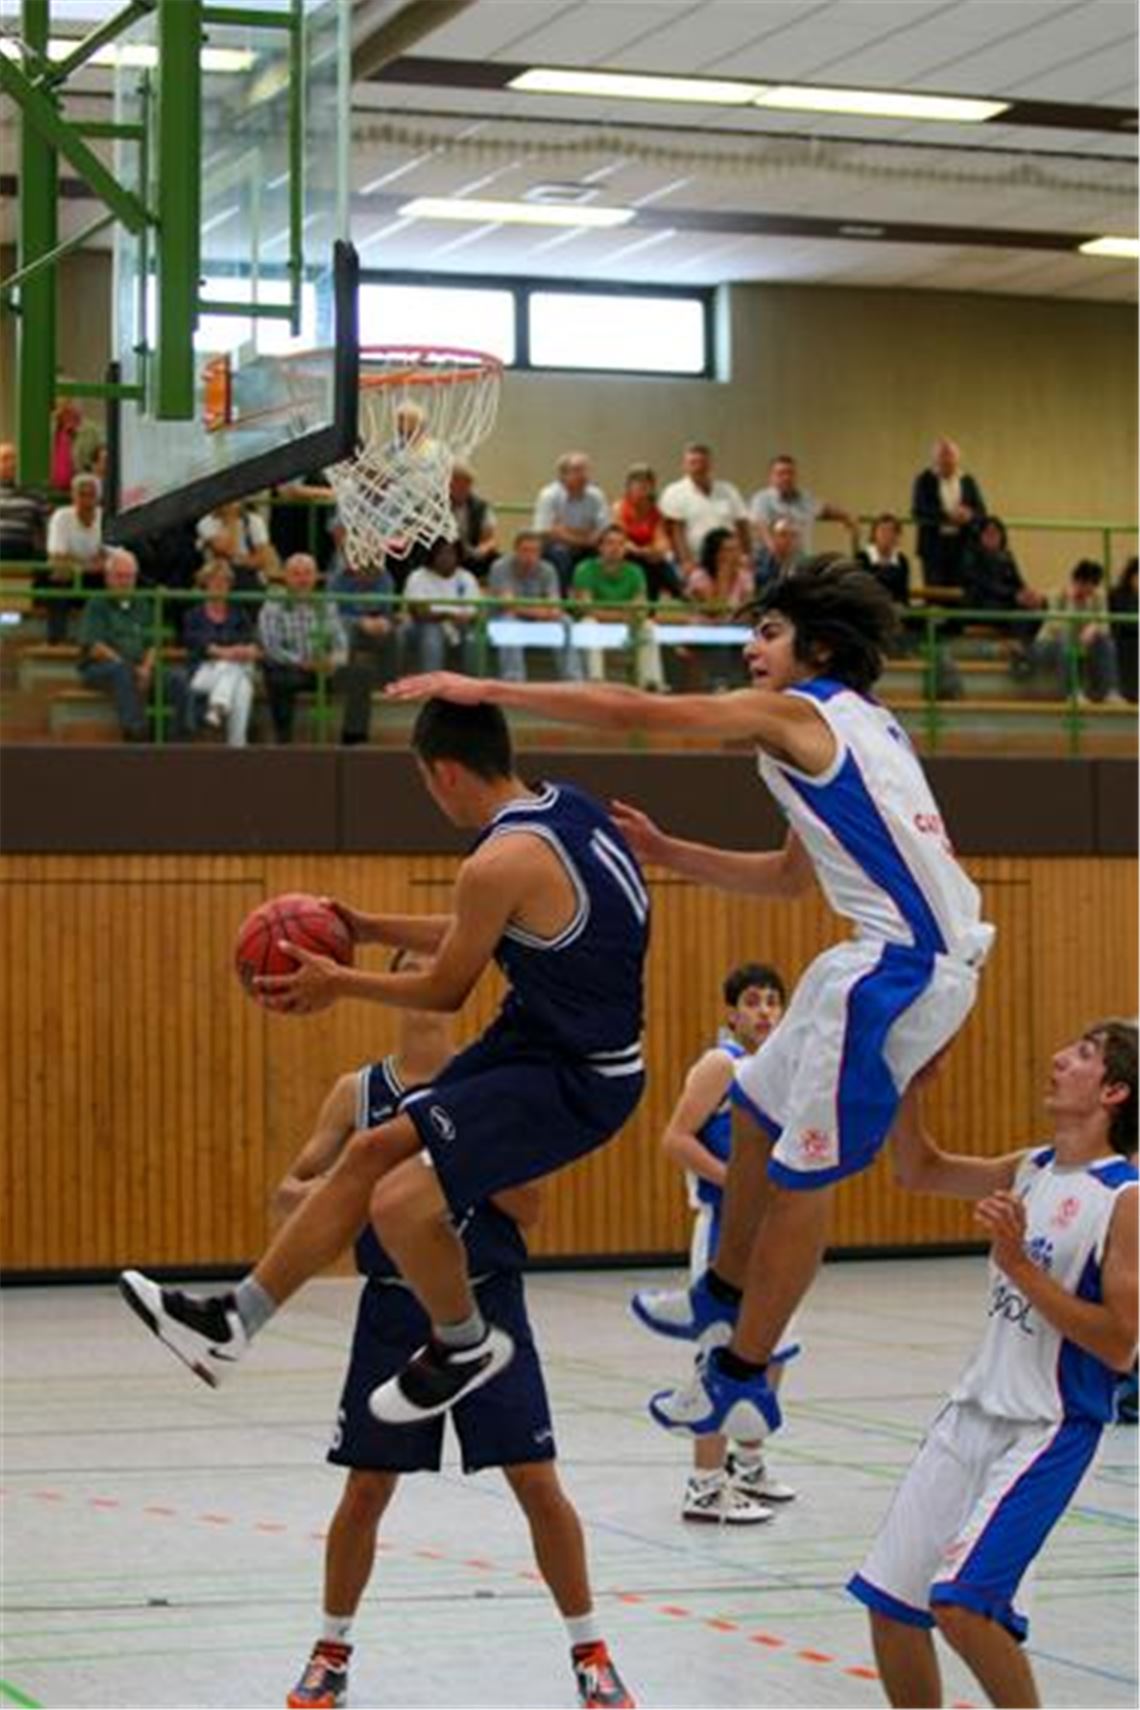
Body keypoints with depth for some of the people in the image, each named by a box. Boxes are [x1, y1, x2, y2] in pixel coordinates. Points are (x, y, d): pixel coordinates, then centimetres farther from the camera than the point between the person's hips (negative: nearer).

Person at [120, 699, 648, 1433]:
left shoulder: (502, 863, -23)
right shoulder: (567, 807, 5)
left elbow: (445, 991, -9)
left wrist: (341, 984, 6)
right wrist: (371, 928, 24)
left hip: (572, 1080, -10)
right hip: (540, 1043, 10)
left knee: (402, 1202, -19)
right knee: (372, 1153, 12)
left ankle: (466, 1346, 9)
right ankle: (231, 1324, 19)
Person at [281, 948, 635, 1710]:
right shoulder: (359, 1092, 2)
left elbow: (529, 1206, -5)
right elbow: (289, 1191, 3)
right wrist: (326, 1193, -20)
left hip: (486, 1307, -1)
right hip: (395, 1312, 1)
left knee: (538, 1483, -4)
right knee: (365, 1490, 5)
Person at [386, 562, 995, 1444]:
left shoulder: (798, 713, -7)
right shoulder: (855, 726, 21)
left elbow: (630, 710, -12)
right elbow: (789, 876, 27)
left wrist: (487, 690, -7)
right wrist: (667, 852, 20)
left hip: (903, 965, -10)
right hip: (914, 952, 10)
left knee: (802, 1172, 0)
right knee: (759, 1105, 23)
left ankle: (744, 1381, 10)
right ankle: (728, 1295, 39)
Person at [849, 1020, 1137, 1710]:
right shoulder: (1032, 1169, 9)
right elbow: (921, 1170, 21)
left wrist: (1021, 1267, -21)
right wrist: (909, 1083, 6)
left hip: (1050, 1428, -7)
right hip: (975, 1411, 8)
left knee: (960, 1599, -21)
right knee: (890, 1600, 7)